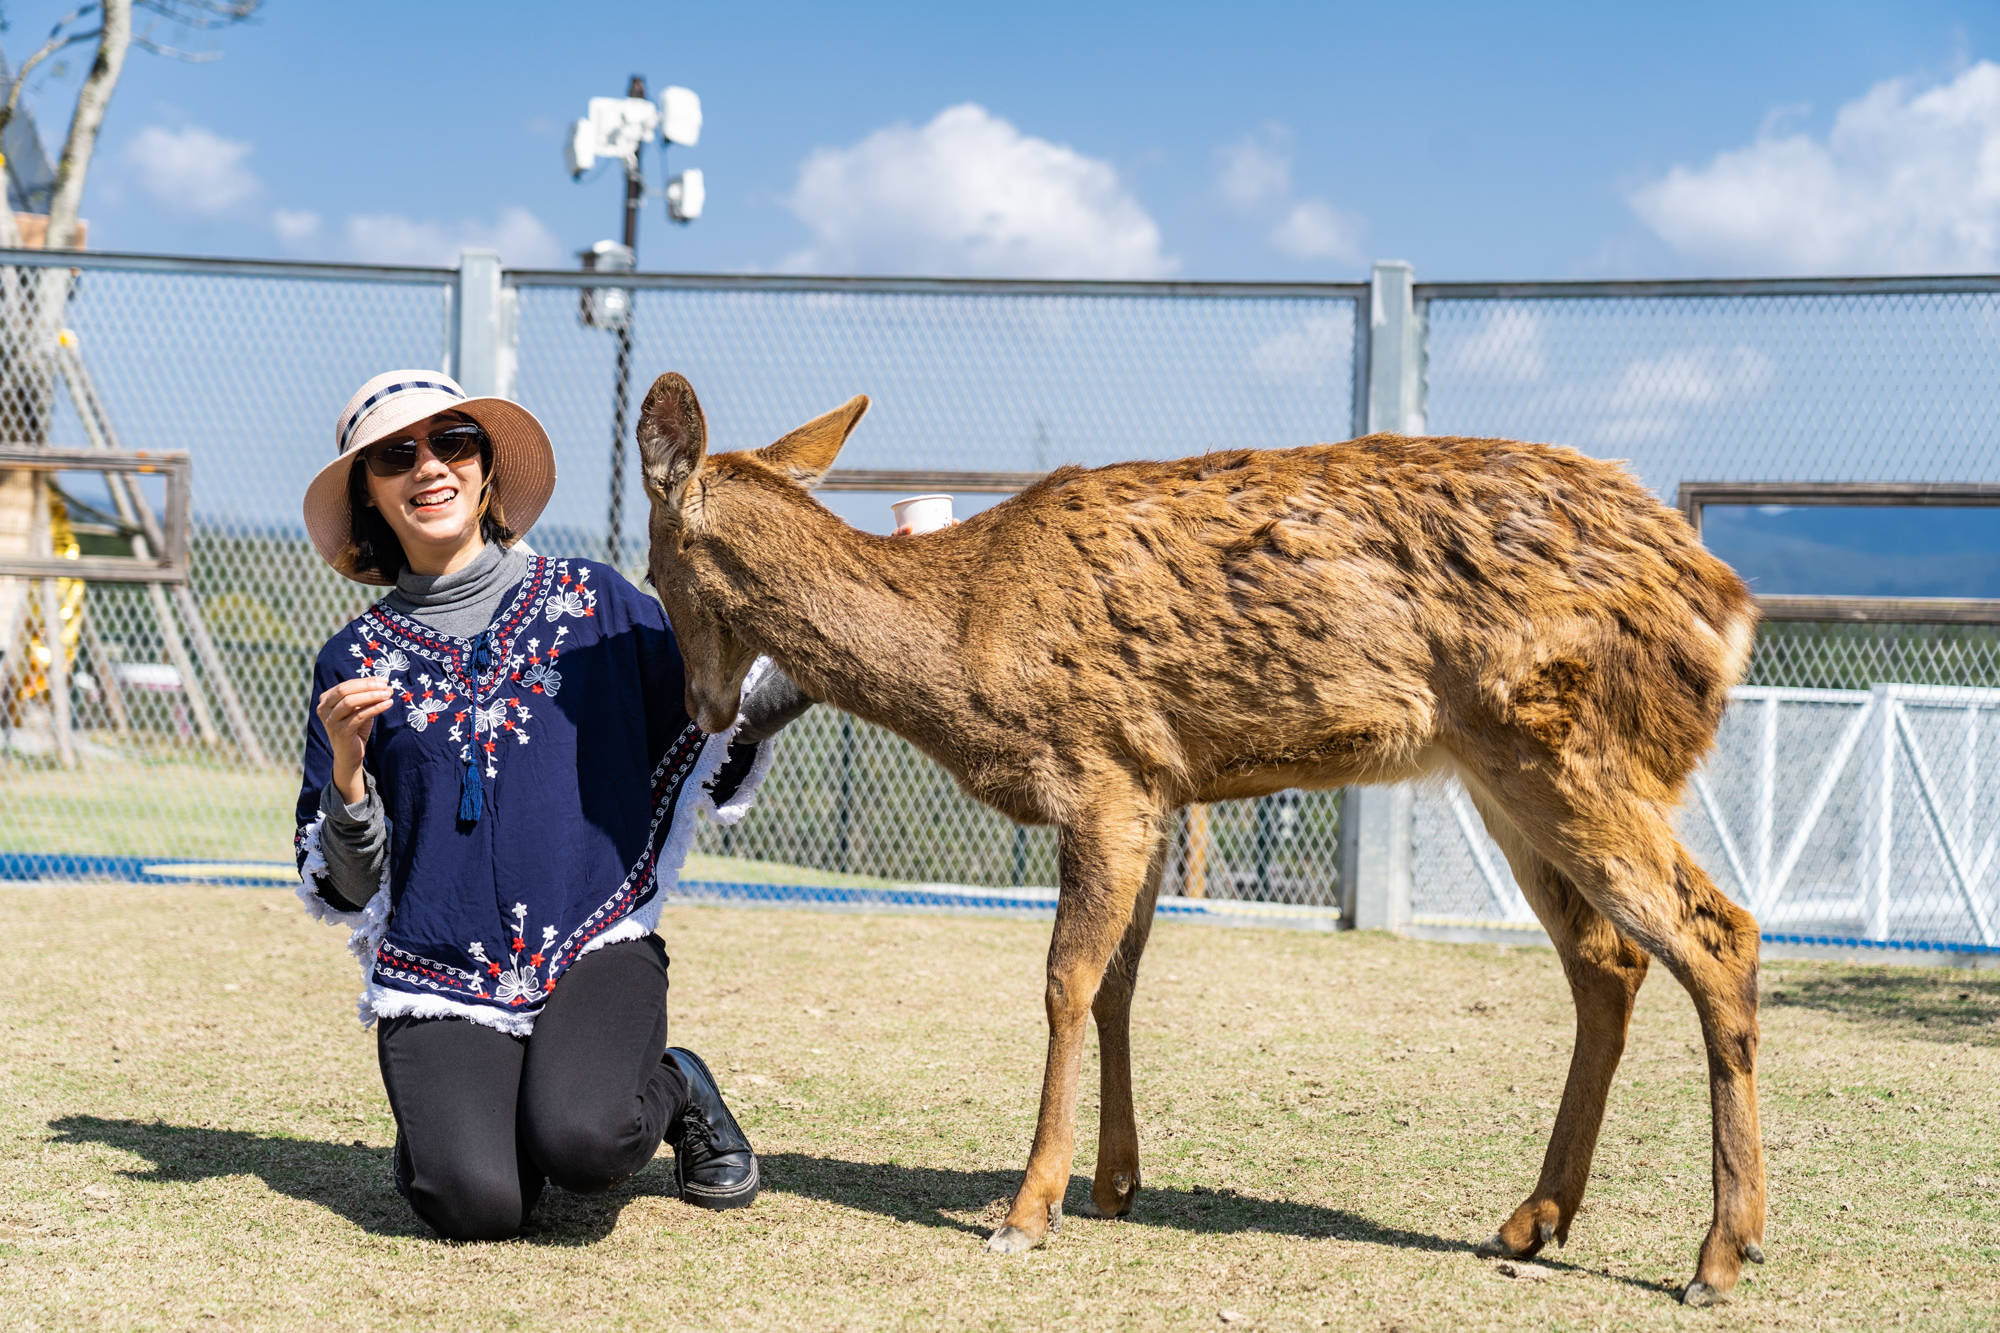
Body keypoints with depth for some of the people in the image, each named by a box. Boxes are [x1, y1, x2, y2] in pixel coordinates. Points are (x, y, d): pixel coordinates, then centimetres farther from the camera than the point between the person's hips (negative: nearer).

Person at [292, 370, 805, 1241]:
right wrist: (348, 772, -11)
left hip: (597, 948, -1)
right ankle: (442, 1124, 13)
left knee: (578, 1141, -30)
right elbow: (346, 887, 8)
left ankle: (672, 1091, 6)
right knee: (478, 1205, -23)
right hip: (438, 980, 1)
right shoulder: (356, 660, 8)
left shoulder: (594, 603, 7)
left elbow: (715, 728, 7)